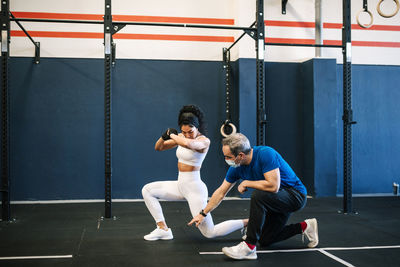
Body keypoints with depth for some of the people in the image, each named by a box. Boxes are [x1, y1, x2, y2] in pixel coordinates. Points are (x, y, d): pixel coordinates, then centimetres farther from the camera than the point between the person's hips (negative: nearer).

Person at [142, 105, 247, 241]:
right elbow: (158, 148, 8)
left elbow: (188, 144, -41)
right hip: (180, 185, 8)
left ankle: (248, 222, 10)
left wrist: (173, 136, -23)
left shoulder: (204, 141, -18)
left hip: (194, 189, -8)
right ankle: (163, 229, 7)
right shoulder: (182, 137, 4)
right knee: (147, 190, 6)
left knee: (210, 233, -6)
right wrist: (164, 136, -13)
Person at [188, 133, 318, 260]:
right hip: (277, 201, 9)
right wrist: (203, 214, 10)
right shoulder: (236, 167, -6)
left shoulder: (266, 154, -29)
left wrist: (246, 183, -23)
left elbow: (273, 186, -37)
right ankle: (304, 227, 25)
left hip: (295, 195, -9)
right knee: (265, 240, 9)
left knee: (258, 195, -34)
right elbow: (221, 192, 5)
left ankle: (249, 247, -25)